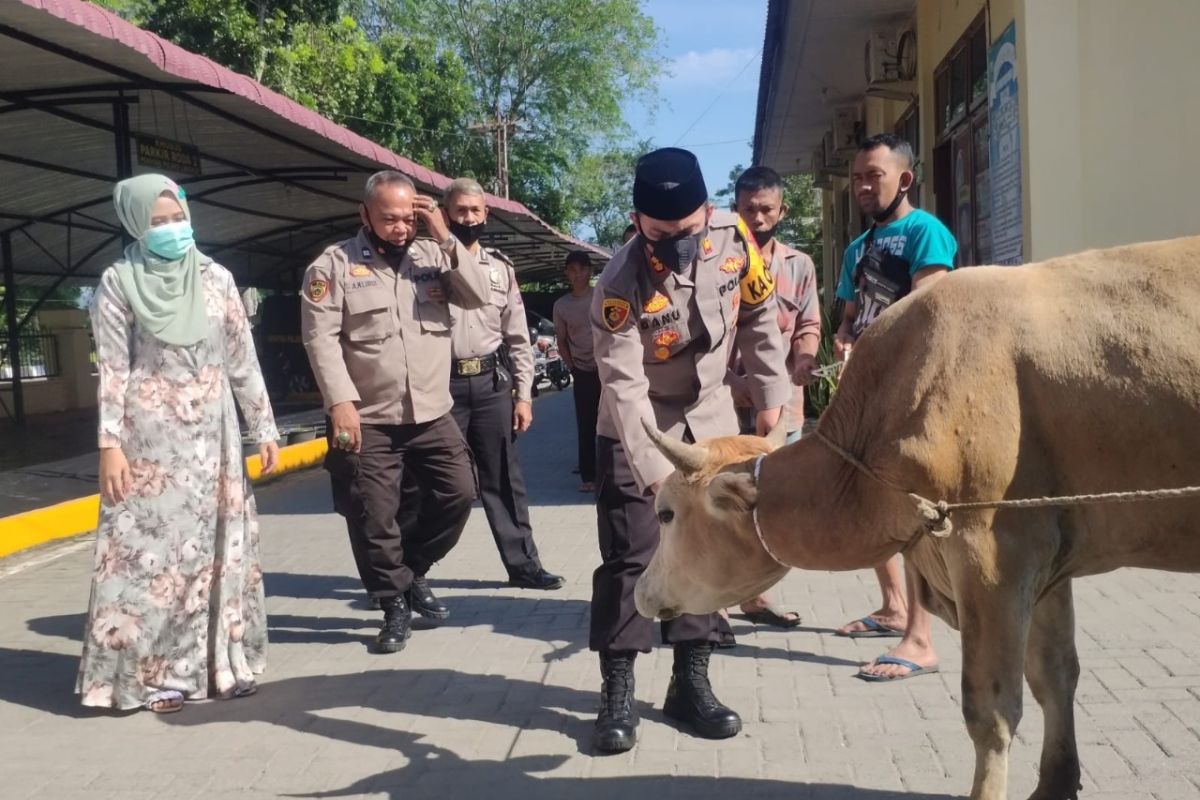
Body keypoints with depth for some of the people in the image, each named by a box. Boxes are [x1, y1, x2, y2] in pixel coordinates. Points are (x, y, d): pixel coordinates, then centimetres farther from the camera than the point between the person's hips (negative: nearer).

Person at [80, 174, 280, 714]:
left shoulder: (216, 278, 6)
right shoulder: (118, 283, -3)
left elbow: (243, 361, 8)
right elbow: (112, 370, -6)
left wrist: (264, 430, 6)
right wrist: (110, 444, -12)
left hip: (212, 432, 4)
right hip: (150, 435, -3)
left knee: (217, 545, 7)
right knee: (154, 547, -2)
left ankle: (220, 659, 18)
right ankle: (155, 671, 7)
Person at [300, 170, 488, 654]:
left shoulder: (433, 255, 8)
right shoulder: (334, 264, -4)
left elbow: (479, 297, -3)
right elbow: (321, 337, -10)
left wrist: (445, 238, -10)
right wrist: (340, 401, -19)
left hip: (432, 414, 4)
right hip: (368, 418, -3)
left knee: (458, 494, 3)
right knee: (373, 517, 2)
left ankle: (407, 575, 24)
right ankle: (395, 606, 20)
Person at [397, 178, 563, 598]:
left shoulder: (500, 267, 11)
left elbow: (517, 336, 12)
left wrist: (523, 395, 7)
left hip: (491, 382, 4)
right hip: (442, 384, -4)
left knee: (503, 477, 12)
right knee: (426, 482, 1)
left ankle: (522, 562, 24)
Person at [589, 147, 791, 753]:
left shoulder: (733, 238, -17)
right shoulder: (620, 285, -29)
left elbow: (758, 317, 0)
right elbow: (624, 388, -33)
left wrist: (771, 395, 5)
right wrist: (655, 470, -41)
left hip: (710, 421, 4)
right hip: (635, 430, -4)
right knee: (628, 556, -5)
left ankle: (691, 683, 18)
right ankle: (617, 694, 6)